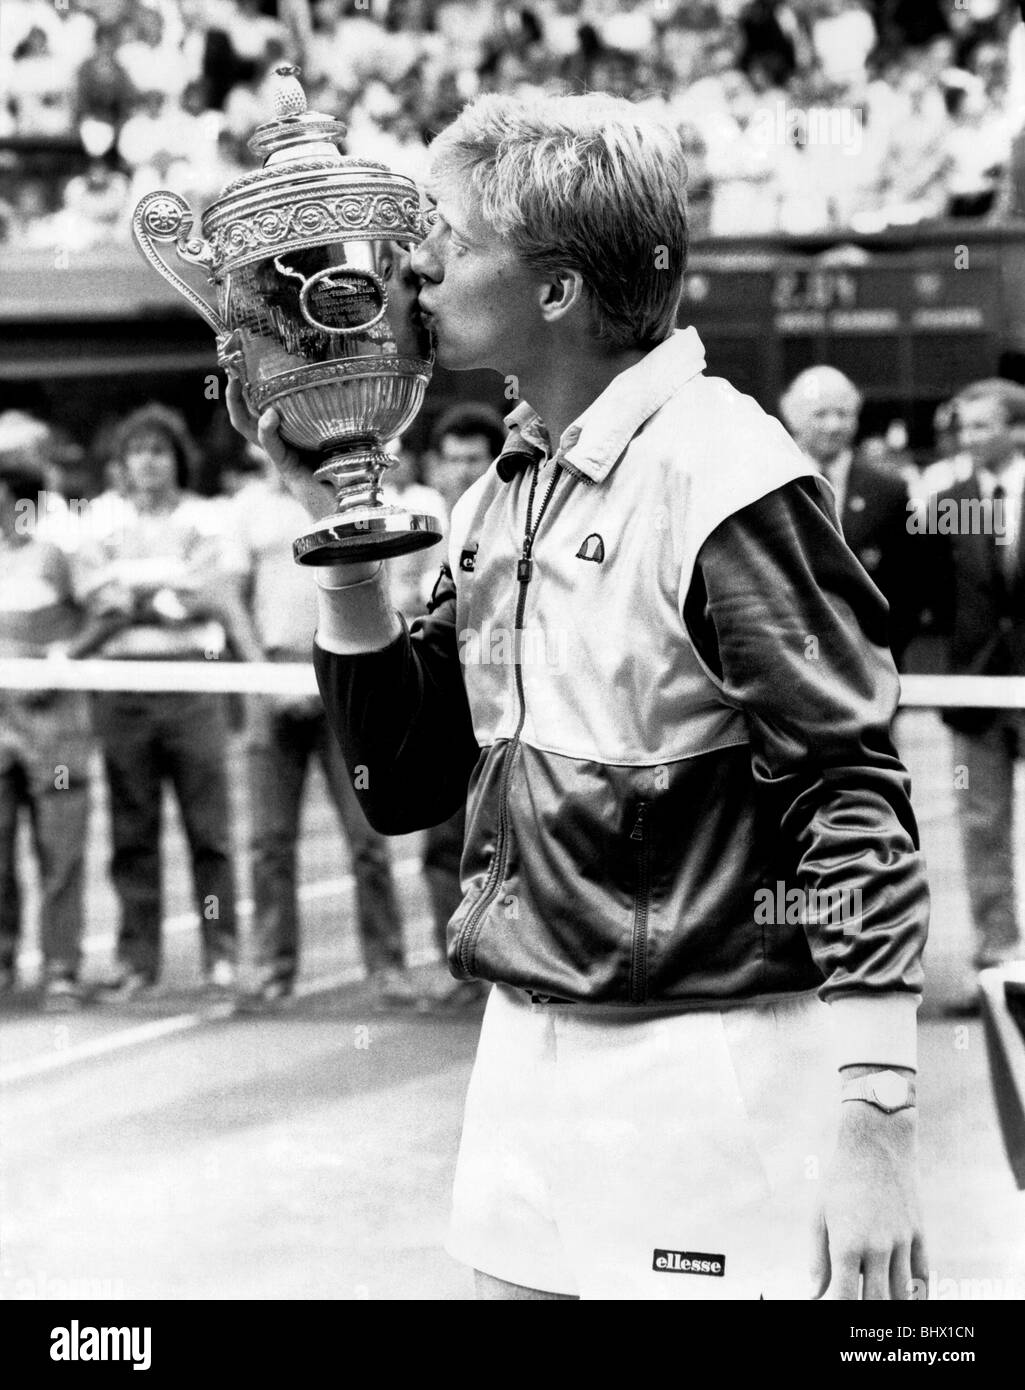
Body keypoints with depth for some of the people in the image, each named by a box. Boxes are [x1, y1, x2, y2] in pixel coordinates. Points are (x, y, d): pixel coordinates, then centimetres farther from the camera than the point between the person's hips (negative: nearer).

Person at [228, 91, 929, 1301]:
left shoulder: (719, 479, -13)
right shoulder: (506, 496, 10)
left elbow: (855, 802, -15)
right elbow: (405, 783, 13)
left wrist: (873, 1132, -20)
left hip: (707, 1094, -7)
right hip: (527, 1066, 8)